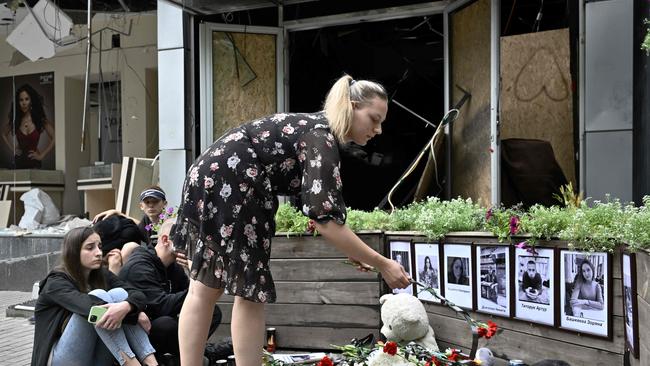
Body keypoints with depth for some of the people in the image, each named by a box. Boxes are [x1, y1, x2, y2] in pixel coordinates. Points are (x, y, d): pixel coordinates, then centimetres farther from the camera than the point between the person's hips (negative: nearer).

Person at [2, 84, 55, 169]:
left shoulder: (40, 119, -7)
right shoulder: (15, 119, 2)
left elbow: (54, 138, -10)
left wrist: (42, 155, -8)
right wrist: (12, 148, 8)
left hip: (33, 162, -2)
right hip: (18, 161, 2)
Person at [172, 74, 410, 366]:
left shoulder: (318, 129, 13)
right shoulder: (321, 137, -16)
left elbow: (318, 205, 18)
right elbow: (325, 218, -26)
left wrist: (353, 250, 10)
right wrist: (381, 264, -21)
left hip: (211, 179, 10)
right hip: (227, 186, -10)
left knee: (205, 288, 10)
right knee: (250, 291, -3)